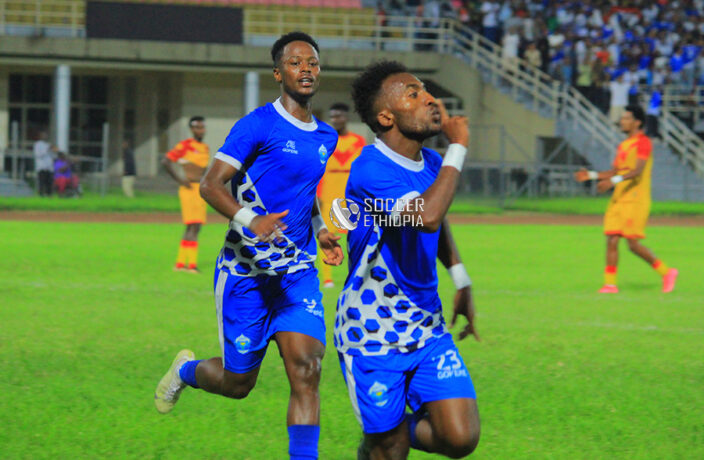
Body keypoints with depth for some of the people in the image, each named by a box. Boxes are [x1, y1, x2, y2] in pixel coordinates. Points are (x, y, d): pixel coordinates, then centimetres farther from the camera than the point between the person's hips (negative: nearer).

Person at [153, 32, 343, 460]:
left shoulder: (326, 137, 11)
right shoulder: (259, 126, -11)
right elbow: (211, 184, -16)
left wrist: (321, 230, 12)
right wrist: (250, 220, -33)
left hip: (298, 272, 5)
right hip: (246, 273, -5)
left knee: (306, 370, -15)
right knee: (238, 382, 7)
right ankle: (186, 369, 41)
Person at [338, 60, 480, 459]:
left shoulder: (431, 164, 4)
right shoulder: (371, 169, -23)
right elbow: (426, 216, -40)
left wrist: (462, 283, 20)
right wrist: (458, 146, -30)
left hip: (427, 329, 6)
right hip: (371, 337, -6)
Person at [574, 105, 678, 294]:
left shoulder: (643, 143, -9)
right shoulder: (623, 145, 19)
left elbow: (638, 171, -22)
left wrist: (613, 181, -34)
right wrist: (591, 175, 13)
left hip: (636, 200, -8)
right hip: (618, 200, 8)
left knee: (633, 244, -11)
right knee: (611, 241, -1)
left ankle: (666, 272, 4)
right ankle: (610, 284, 1)